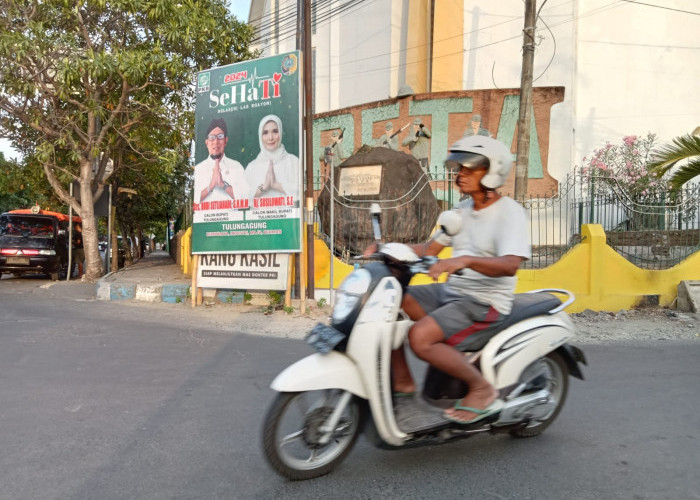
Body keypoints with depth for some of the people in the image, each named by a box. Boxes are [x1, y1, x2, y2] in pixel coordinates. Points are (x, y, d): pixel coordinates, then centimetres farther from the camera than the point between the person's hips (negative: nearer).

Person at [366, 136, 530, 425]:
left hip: (486, 303, -8)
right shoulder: (463, 210, 13)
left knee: (420, 337, -28)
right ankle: (403, 381, 6)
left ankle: (482, 390, -7)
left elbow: (510, 265, -27)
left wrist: (464, 260, -43)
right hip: (450, 291, 8)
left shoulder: (509, 212, -11)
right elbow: (431, 248, 13)